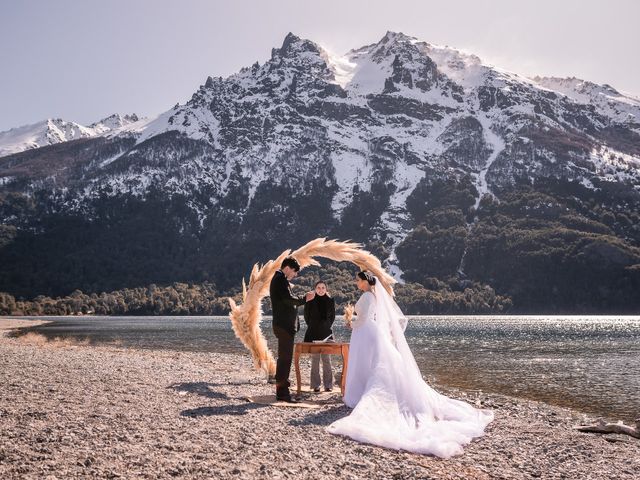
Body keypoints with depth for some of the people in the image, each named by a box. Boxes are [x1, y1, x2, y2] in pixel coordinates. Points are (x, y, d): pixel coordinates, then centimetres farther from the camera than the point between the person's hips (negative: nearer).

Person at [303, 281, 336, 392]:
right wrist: (313, 327, 10)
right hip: (313, 334, -1)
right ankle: (316, 385, 6)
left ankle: (328, 385, 4)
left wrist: (327, 326, 10)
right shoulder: (310, 301, 0)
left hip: (326, 333, 1)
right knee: (315, 360, 2)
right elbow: (306, 316, 9)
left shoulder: (330, 301, 4)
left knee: (326, 359, 0)